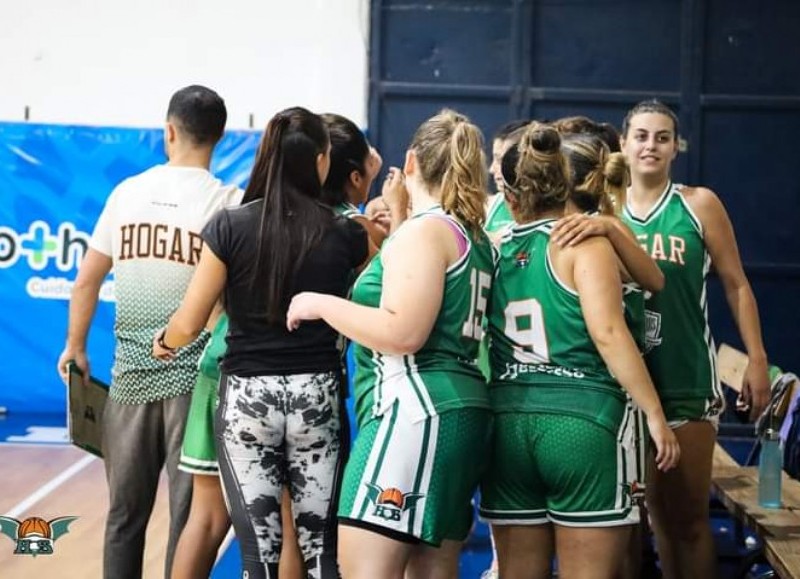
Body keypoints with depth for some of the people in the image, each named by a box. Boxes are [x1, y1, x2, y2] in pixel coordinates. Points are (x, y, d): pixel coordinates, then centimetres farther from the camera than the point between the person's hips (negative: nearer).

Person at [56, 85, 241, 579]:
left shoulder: (128, 191, 4)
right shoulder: (229, 202, -7)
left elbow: (86, 282, 9)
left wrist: (75, 347, 21)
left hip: (131, 372, 3)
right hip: (195, 376, -3)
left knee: (125, 514, 12)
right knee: (190, 516, 2)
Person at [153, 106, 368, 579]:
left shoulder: (230, 227, -6)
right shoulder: (344, 234, -3)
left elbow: (187, 327, -4)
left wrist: (164, 341, 16)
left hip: (246, 397, -1)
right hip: (317, 395, 1)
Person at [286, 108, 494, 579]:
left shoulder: (426, 229, -8)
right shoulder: (473, 235, 17)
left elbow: (402, 333, -18)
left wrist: (320, 304, -7)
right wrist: (399, 212, 33)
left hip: (414, 408, -10)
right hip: (454, 408, 10)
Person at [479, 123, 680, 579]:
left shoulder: (495, 250, 10)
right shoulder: (584, 241, -4)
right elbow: (608, 333, -14)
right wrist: (655, 414, -11)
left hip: (508, 421, 5)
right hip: (582, 419, -5)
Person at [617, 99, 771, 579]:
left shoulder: (698, 204, -1)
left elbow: (736, 284, 1)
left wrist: (757, 359, -5)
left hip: (687, 377, -2)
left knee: (690, 514, 2)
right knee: (656, 510, 11)